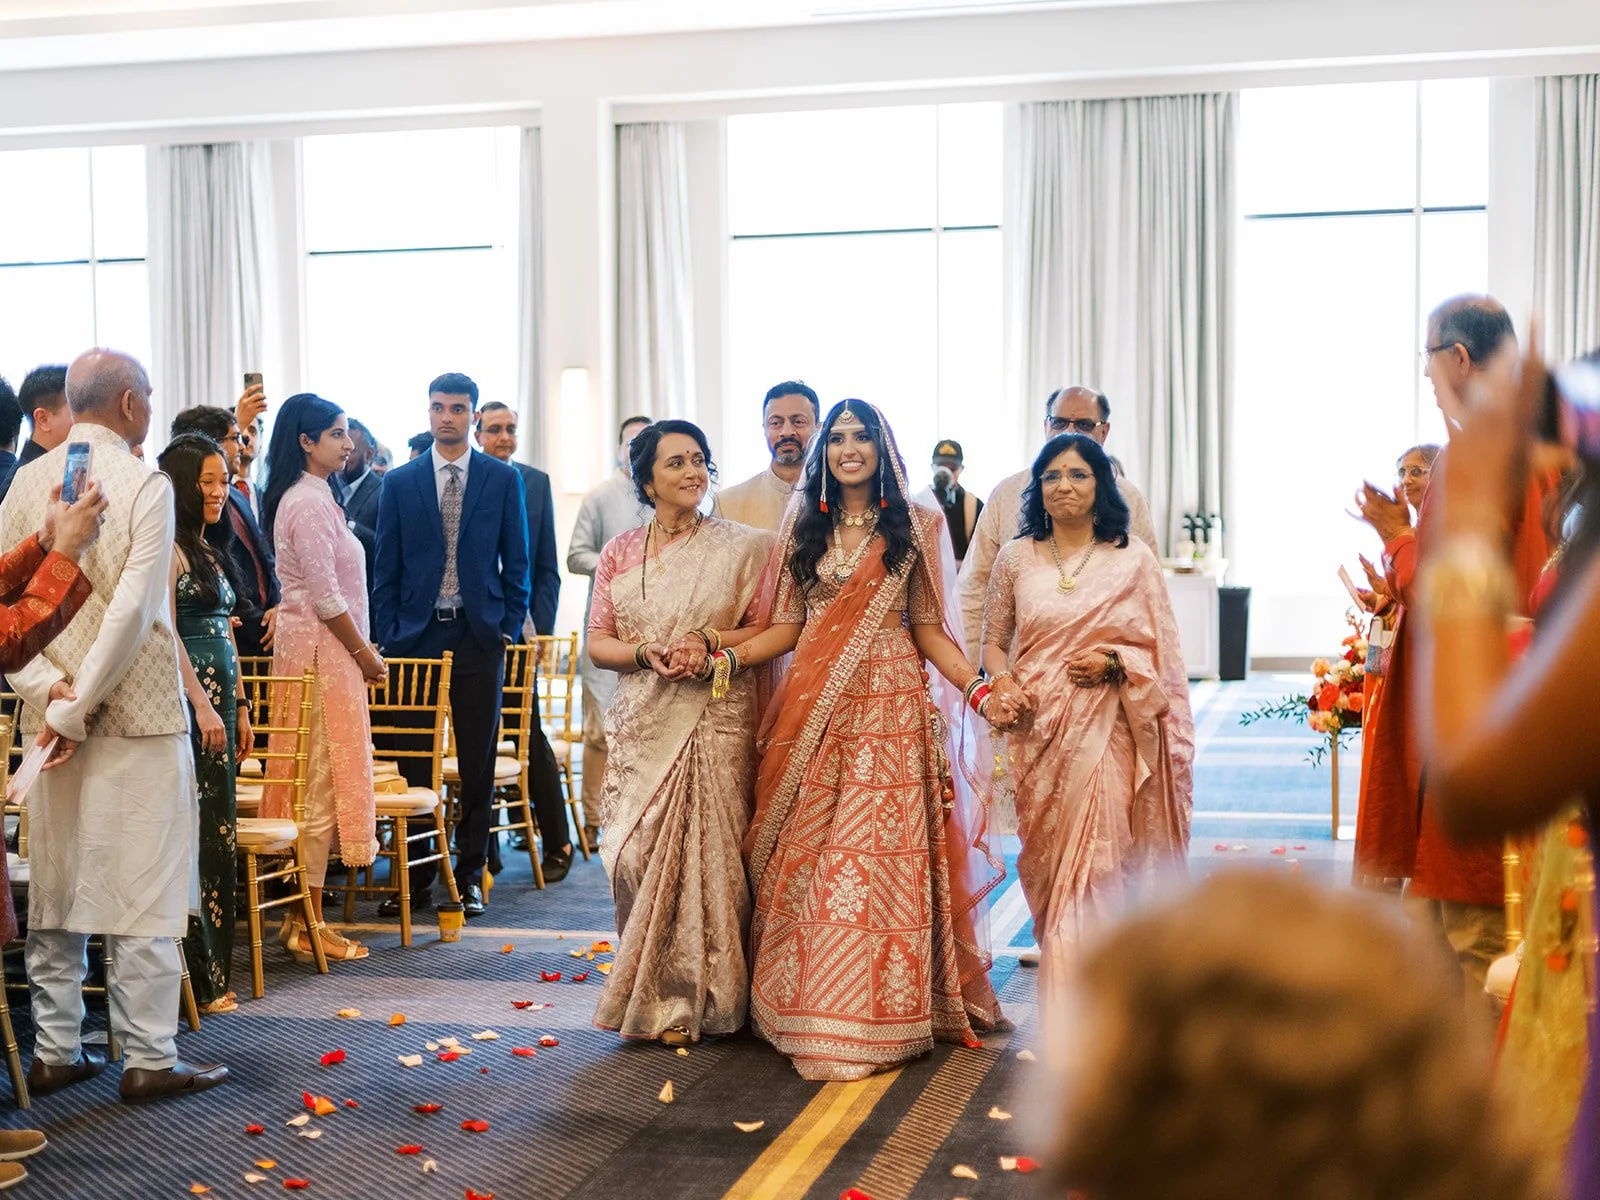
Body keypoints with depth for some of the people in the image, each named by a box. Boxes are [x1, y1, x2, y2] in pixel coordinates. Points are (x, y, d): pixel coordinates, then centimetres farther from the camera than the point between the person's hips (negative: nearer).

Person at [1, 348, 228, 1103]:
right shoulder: (145, 485, -11)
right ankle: (148, 1060, 5)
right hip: (138, 716, -5)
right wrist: (76, 710, -14)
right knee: (143, 891, 1)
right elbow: (133, 612, -19)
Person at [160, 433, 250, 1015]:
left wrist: (239, 706, 19)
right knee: (195, 831, -7)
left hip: (218, 697, 10)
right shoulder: (169, 548, -9)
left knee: (217, 832, 10)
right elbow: (166, 634, -16)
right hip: (186, 700, -10)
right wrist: (202, 705, -19)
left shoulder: (208, 552, 19)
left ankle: (211, 972, 16)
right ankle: (196, 980, -2)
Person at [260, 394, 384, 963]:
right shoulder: (309, 503, -15)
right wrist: (364, 653, -9)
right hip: (323, 650, -10)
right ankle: (307, 923, 1)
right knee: (321, 783, -5)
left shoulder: (307, 498, 16)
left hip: (314, 648, 10)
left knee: (314, 782, 12)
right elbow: (327, 598, -18)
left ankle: (303, 915, 17)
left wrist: (360, 647, 15)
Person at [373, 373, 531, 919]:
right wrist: (388, 638, 0)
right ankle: (416, 877, 12)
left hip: (479, 636, 0)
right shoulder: (399, 483, 7)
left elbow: (517, 563, 7)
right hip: (416, 635, 0)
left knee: (477, 763, 4)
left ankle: (470, 875, 14)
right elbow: (387, 568, 7)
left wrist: (508, 628, -1)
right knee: (413, 764, 2)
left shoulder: (503, 479, 5)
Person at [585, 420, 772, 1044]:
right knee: (639, 854, 0)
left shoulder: (739, 547, 3)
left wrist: (711, 643, -15)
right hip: (642, 726, 2)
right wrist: (645, 652, -12)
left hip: (716, 723, -2)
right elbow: (597, 643, 8)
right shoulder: (619, 553, 10)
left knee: (706, 852, -4)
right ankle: (653, 996, 13)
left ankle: (695, 997, 9)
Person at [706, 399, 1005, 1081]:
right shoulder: (804, 528, 14)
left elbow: (928, 628, 5)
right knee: (805, 856, 0)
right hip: (813, 708, 3)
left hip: (890, 706, -3)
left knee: (882, 856, -7)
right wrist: (731, 657, -4)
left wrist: (976, 688, -8)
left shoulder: (915, 527, 7)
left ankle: (879, 1016, -2)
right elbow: (787, 626, 11)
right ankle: (812, 1013, 8)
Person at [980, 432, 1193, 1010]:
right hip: (1036, 730, 2)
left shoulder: (1133, 559, 3)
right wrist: (1001, 682, -7)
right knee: (1045, 865, 5)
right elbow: (992, 642, 13)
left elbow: (1161, 651, 5)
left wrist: (1114, 663, -13)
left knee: (1090, 863, -8)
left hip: (1105, 732, -2)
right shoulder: (1015, 559, 8)